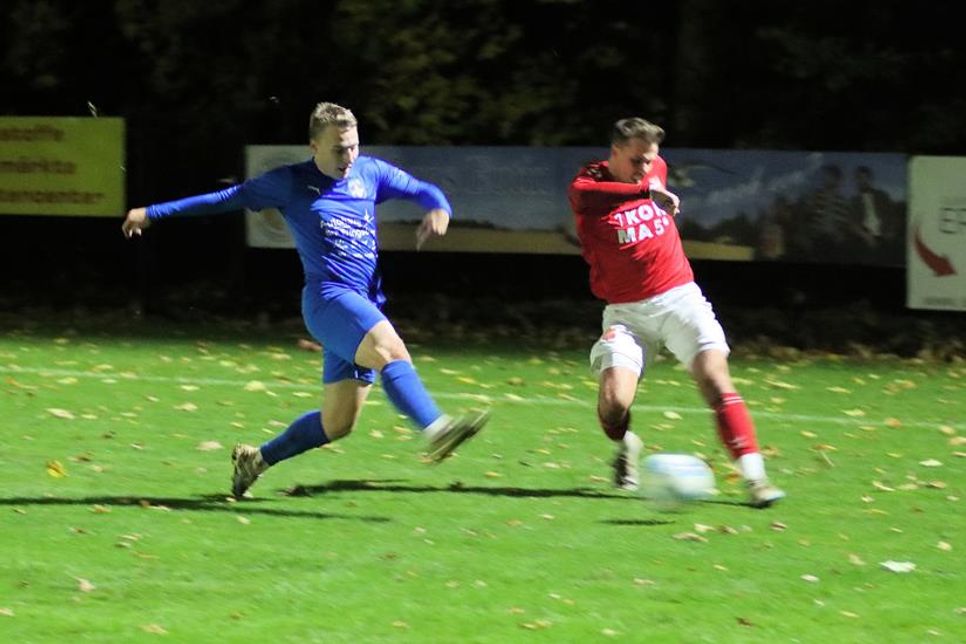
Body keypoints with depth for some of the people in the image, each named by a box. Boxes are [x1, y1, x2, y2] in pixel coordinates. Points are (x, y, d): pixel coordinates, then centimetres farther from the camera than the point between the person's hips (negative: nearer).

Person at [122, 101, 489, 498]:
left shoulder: (370, 173, 14)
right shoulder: (291, 184, 3)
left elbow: (422, 191, 23)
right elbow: (227, 199, 12)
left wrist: (438, 210, -3)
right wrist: (153, 213, 16)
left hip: (366, 309, 6)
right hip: (328, 298, -6)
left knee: (336, 424, 6)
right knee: (392, 350, -33)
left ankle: (257, 459, 25)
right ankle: (435, 430, -53)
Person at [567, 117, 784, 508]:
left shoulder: (657, 169, 6)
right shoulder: (589, 186, -11)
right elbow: (587, 193, -33)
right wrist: (646, 191, -43)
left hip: (678, 297, 3)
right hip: (626, 311, -3)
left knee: (715, 380, -17)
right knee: (614, 400, -18)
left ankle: (755, 478, -19)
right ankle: (626, 447, 19)